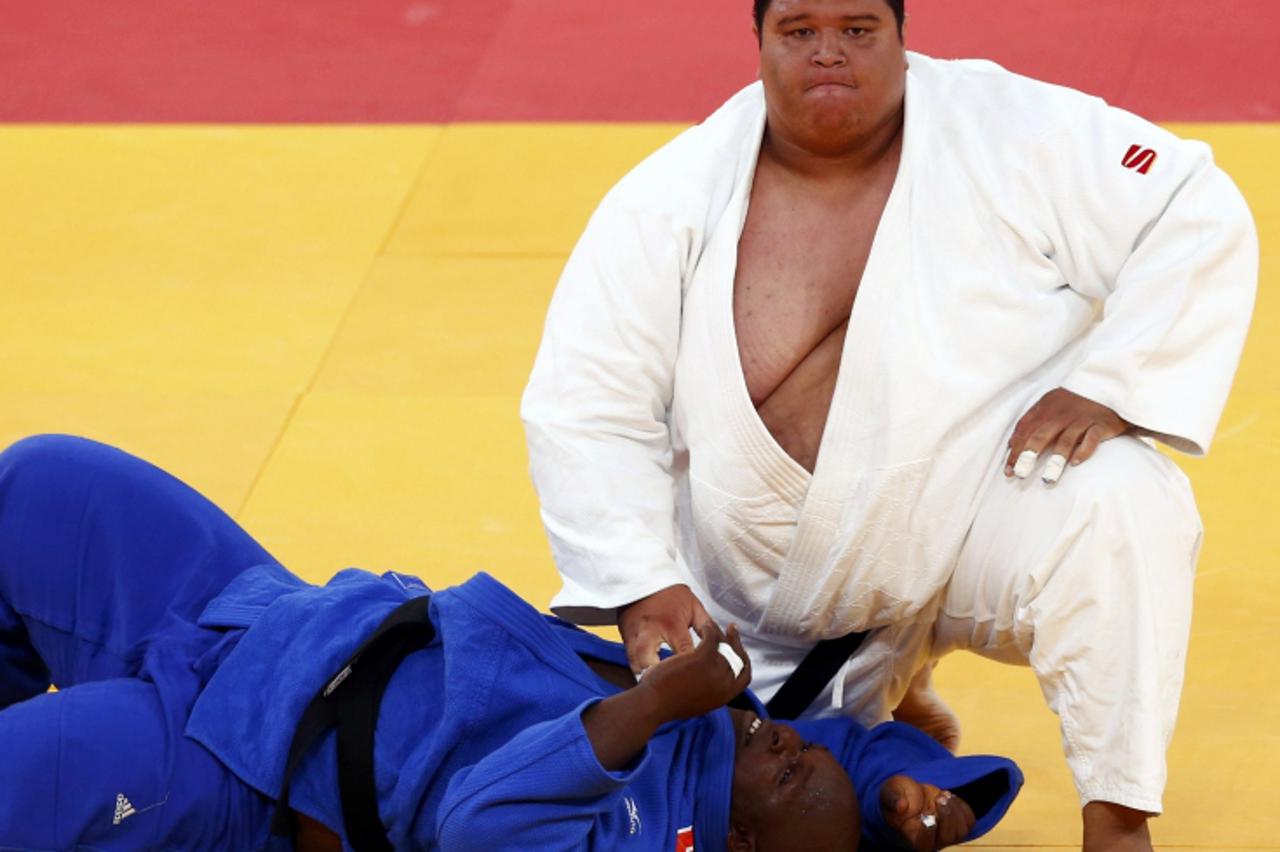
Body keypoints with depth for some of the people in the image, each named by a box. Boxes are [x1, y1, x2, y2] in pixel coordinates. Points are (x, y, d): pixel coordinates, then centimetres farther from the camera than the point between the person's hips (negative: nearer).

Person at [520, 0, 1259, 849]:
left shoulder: (1014, 134, -11)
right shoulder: (668, 205, -7)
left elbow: (1200, 221, -12)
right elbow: (584, 411, -6)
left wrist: (1106, 389, -24)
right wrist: (641, 586, -18)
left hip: (985, 526, -3)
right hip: (775, 599, 3)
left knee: (1112, 500, -33)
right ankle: (892, 695, 31)